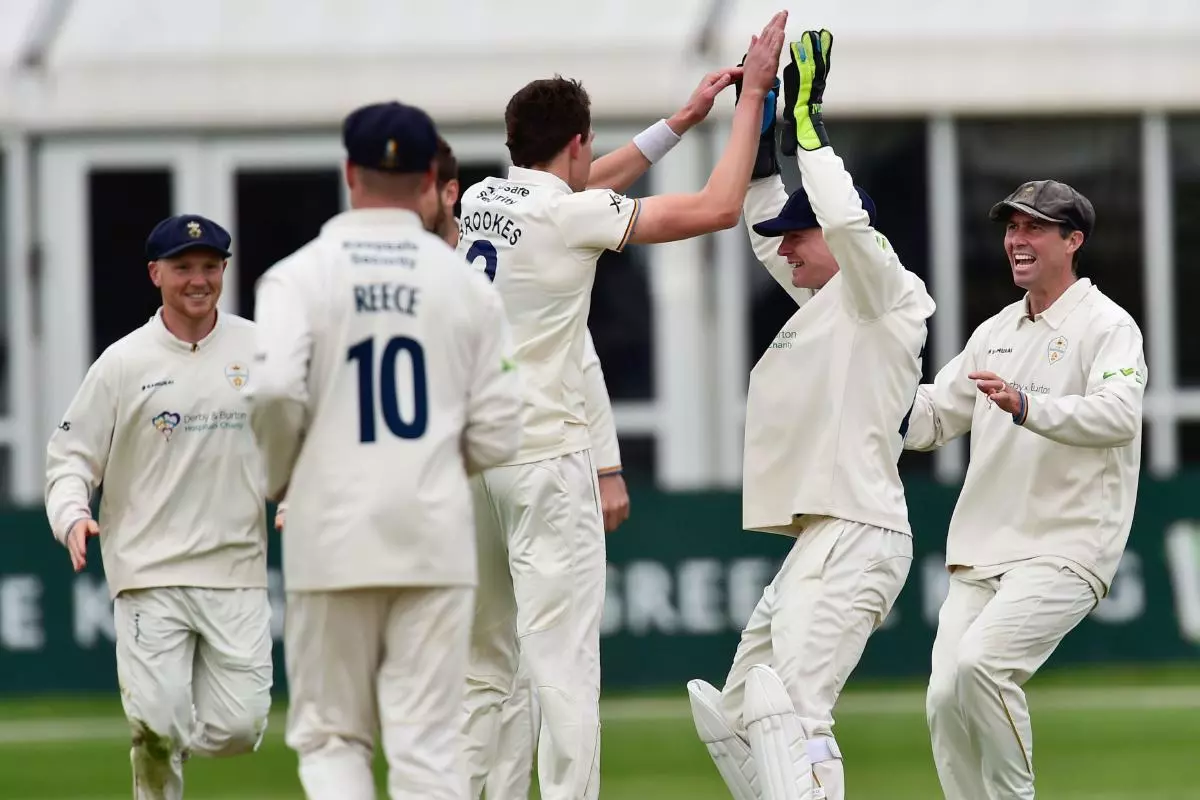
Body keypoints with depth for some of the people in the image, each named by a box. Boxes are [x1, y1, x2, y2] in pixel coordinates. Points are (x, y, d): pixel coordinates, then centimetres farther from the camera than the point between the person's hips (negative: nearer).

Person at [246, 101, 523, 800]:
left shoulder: (299, 276, -2)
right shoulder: (466, 283, 4)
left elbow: (274, 389, -17)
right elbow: (499, 434, 0)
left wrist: (278, 480, 2)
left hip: (334, 531, -1)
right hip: (436, 534, 1)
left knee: (330, 733, 9)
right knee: (429, 740, 2)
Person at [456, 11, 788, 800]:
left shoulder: (480, 201, 10)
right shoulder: (571, 213, -9)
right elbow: (719, 207, -8)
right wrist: (751, 95, 1)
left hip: (470, 453, 7)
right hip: (544, 454, -7)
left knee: (480, 663, 12)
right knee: (565, 661, -9)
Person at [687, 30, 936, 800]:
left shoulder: (888, 296, -5)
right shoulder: (823, 298, 21)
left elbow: (846, 221, -23)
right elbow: (766, 231, 34)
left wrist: (808, 119, -15)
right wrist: (764, 132, 24)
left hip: (857, 534, -11)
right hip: (820, 539, 11)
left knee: (789, 708, -24)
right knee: (742, 713, 13)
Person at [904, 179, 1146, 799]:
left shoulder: (1108, 326, -5)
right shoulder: (995, 333, 19)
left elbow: (1120, 416, -24)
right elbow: (931, 418, 21)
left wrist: (1027, 408, -40)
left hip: (1063, 550, -7)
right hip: (981, 554, 7)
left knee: (980, 660, -27)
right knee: (946, 699, -3)